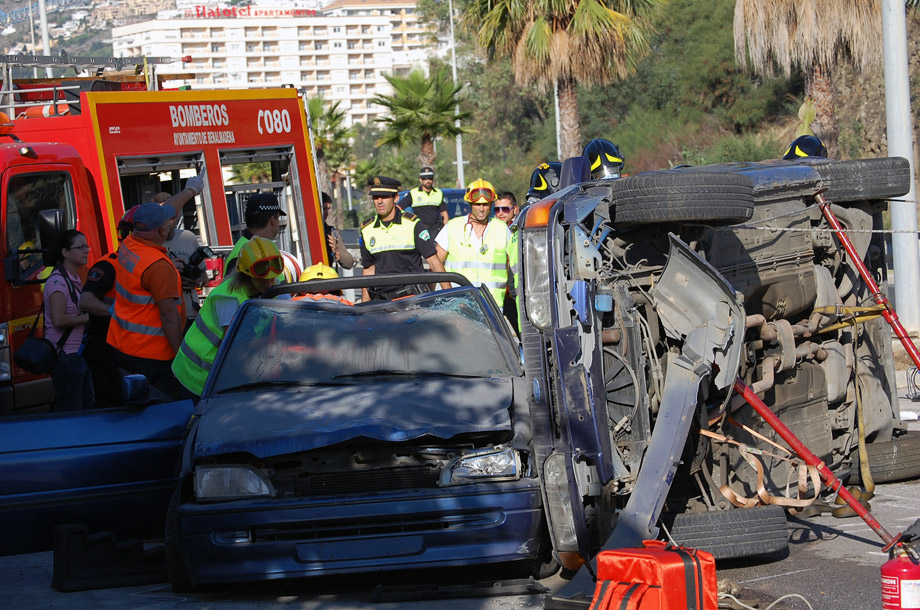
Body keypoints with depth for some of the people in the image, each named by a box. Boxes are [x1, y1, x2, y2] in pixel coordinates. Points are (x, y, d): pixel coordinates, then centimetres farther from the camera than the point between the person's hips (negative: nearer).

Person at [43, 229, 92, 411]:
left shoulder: (74, 279, 13)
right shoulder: (58, 281, -16)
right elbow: (58, 320, -27)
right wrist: (88, 318, -17)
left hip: (77, 355, 10)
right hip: (65, 356, -10)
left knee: (87, 407, 15)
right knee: (70, 412, -7)